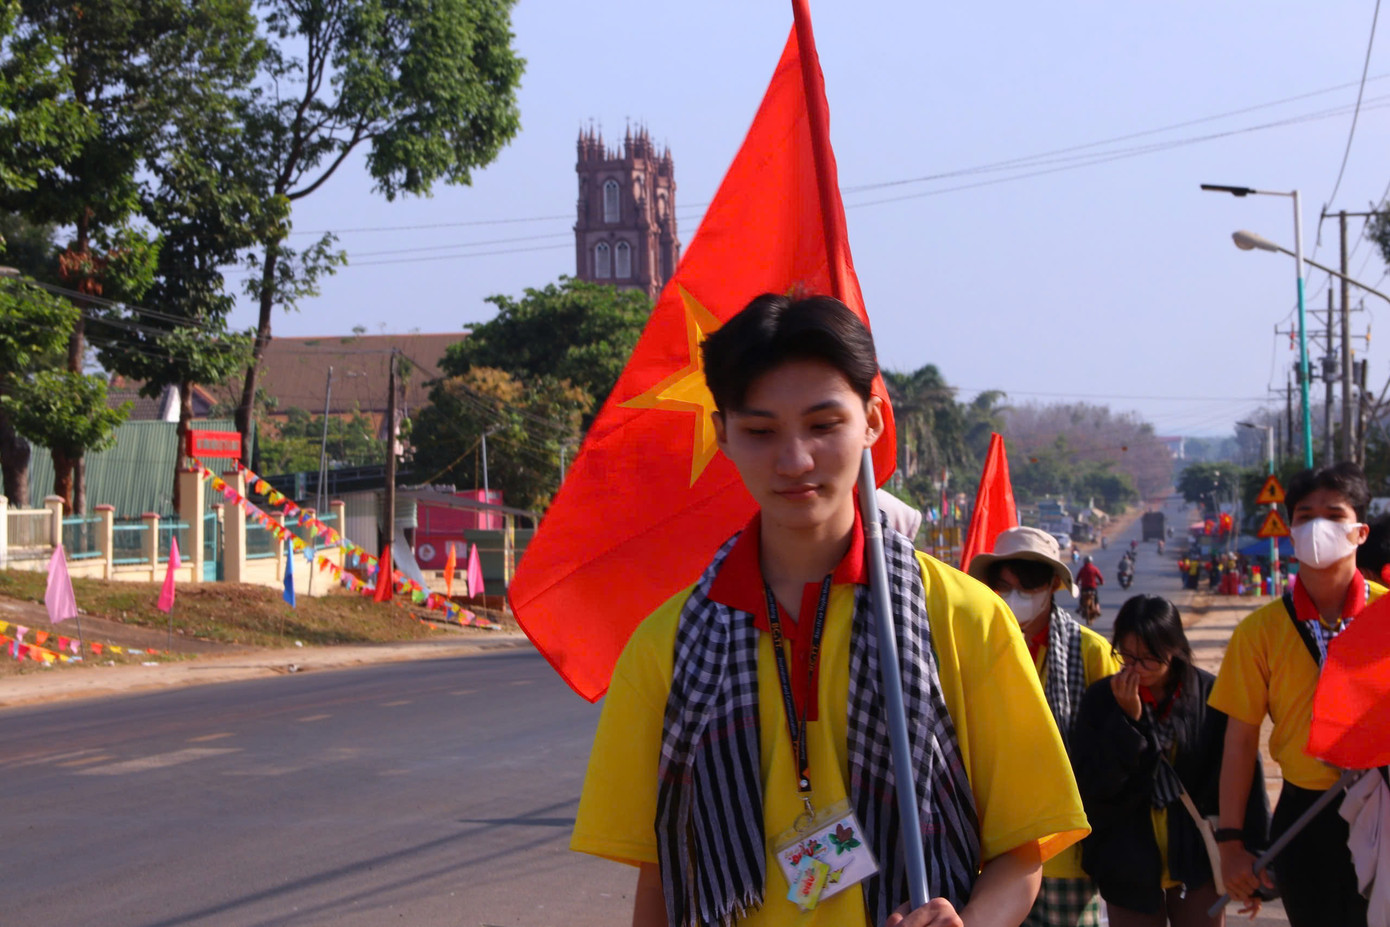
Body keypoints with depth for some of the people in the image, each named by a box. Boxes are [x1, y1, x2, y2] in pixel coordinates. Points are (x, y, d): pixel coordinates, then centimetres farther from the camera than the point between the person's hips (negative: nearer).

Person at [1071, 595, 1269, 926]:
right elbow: (1089, 786, -10)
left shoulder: (1211, 696, -7)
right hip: (1130, 871, 1)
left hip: (1199, 866, -1)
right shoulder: (1102, 699, -4)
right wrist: (1127, 720, -18)